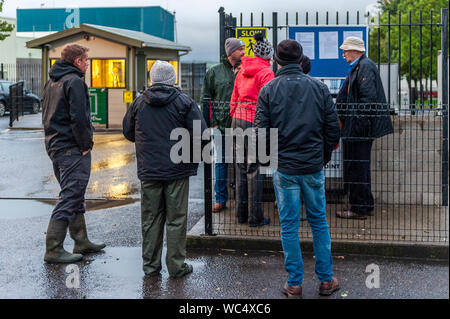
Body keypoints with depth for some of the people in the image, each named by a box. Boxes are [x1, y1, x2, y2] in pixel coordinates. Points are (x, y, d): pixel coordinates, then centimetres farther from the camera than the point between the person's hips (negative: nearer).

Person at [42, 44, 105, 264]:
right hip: (72, 149, -10)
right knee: (69, 198, -7)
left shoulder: (52, 82, 16)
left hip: (54, 145, 10)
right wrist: (86, 144, -13)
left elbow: (46, 115, 19)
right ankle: (53, 250, -5)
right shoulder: (74, 81, -14)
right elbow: (78, 118, -22)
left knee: (74, 196, 17)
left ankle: (81, 241, 25)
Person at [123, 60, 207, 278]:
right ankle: (177, 266, 10)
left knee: (150, 219, 11)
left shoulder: (138, 103, 4)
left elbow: (128, 132, 14)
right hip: (177, 170, -3)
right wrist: (193, 156, 7)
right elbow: (200, 135, -11)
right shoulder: (184, 102, -6)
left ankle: (150, 265, 17)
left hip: (148, 171, 3)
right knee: (176, 219, 5)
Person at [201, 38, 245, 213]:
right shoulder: (214, 72, 5)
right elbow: (206, 99, 5)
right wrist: (212, 123, -2)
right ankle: (221, 199, 12)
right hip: (221, 124, -1)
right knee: (221, 161, 4)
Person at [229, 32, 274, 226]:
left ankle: (241, 214, 19)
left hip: (238, 118, 7)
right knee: (254, 168, -3)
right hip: (255, 121, -7)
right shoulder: (266, 72, -7)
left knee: (241, 166, 12)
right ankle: (255, 217, 1)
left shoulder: (243, 70, 13)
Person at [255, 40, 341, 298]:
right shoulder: (319, 88, 0)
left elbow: (262, 132, -6)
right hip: (314, 167, 1)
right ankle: (326, 280, 20)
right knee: (319, 222, 14)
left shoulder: (268, 90, -4)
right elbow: (333, 129, 1)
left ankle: (294, 284, 14)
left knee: (289, 226, 7)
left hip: (284, 168, -1)